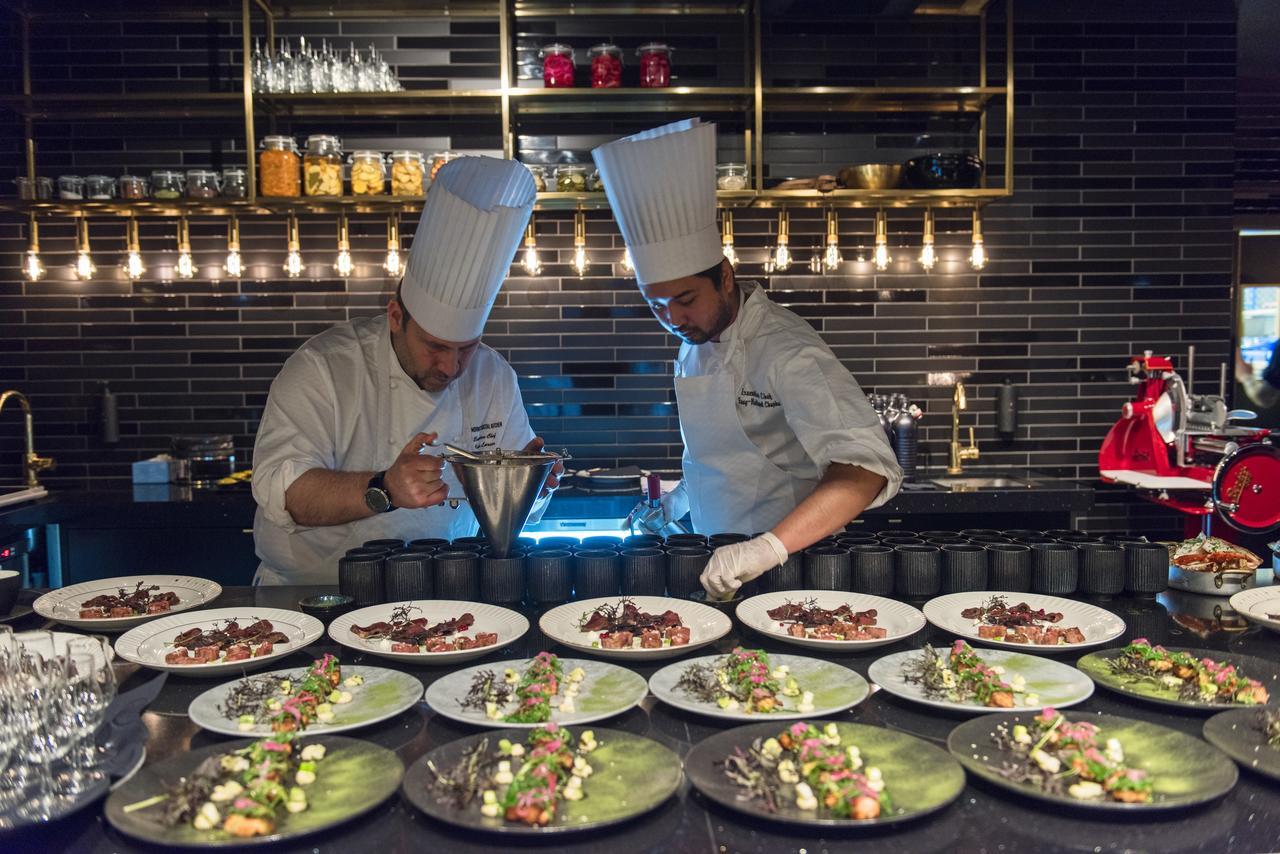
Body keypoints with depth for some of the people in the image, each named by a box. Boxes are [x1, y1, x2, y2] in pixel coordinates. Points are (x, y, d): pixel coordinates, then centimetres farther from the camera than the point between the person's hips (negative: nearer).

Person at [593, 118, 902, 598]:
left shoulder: (788, 350, -17)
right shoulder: (695, 345, 8)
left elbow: (867, 467, -29)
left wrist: (768, 548, -37)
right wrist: (678, 501, 10)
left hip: (790, 570, -6)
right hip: (719, 566, 6)